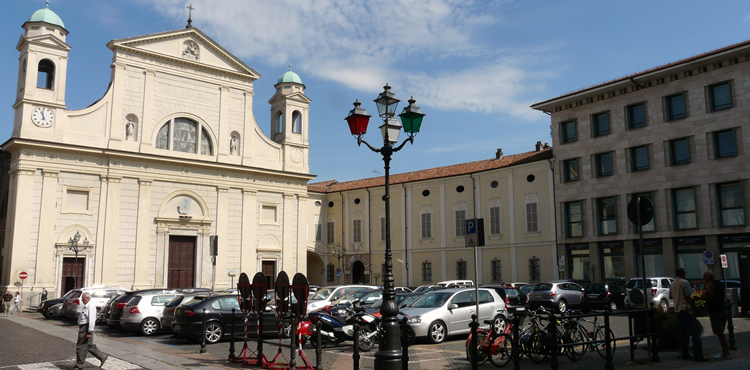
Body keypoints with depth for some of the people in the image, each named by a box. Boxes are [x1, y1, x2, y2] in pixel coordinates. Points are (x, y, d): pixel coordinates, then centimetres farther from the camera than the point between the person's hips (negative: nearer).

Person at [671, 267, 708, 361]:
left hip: (677, 310, 8)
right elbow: (688, 297, -13)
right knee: (695, 333, -7)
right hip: (686, 309, -8)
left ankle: (685, 354, 11)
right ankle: (698, 355, -12)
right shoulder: (684, 283, -10)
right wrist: (692, 307, -7)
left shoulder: (672, 284, 12)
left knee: (683, 333, 11)